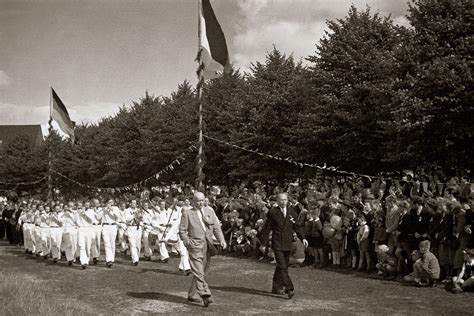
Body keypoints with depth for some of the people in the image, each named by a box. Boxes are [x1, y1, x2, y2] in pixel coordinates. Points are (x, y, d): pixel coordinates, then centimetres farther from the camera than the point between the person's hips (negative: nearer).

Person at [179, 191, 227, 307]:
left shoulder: (209, 211, 13)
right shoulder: (187, 213, 2)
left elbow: (216, 227, 9)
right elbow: (182, 230, 1)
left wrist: (221, 240, -5)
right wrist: (187, 242, -14)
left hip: (207, 246, 5)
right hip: (195, 246, -5)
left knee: (201, 272, 10)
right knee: (198, 272, -12)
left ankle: (192, 294, 23)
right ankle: (205, 296, -16)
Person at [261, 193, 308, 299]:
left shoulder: (292, 212, 8)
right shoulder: (273, 212, -2)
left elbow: (297, 226, 9)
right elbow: (267, 229, 1)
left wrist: (303, 238, -6)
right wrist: (264, 244, 0)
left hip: (288, 243, 4)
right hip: (277, 243, -4)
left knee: (283, 266, 11)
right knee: (282, 266, -12)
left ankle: (276, 287, 24)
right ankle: (289, 289, -15)